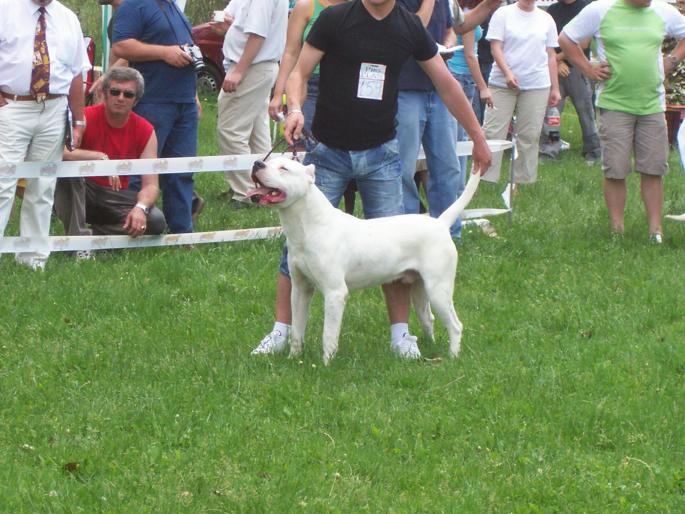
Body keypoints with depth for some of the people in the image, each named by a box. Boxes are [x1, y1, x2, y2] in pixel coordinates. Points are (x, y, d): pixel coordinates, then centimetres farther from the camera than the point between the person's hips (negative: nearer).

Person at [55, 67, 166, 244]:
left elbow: (151, 184, -12)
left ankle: (101, 233, 0)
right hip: (80, 194, -2)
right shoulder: (86, 118, -14)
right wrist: (101, 158, -40)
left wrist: (140, 208, -34)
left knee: (156, 221, -24)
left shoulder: (146, 131, -6)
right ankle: (76, 237, -26)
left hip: (115, 199, 2)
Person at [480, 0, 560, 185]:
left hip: (537, 86, 3)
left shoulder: (546, 19, 11)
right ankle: (485, 180, -4)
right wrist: (507, 73, -19)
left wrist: (555, 88, 10)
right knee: (493, 132, -5)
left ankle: (524, 181, 10)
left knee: (530, 136, 2)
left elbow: (551, 56, 14)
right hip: (502, 84, -3)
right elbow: (495, 47, -5)